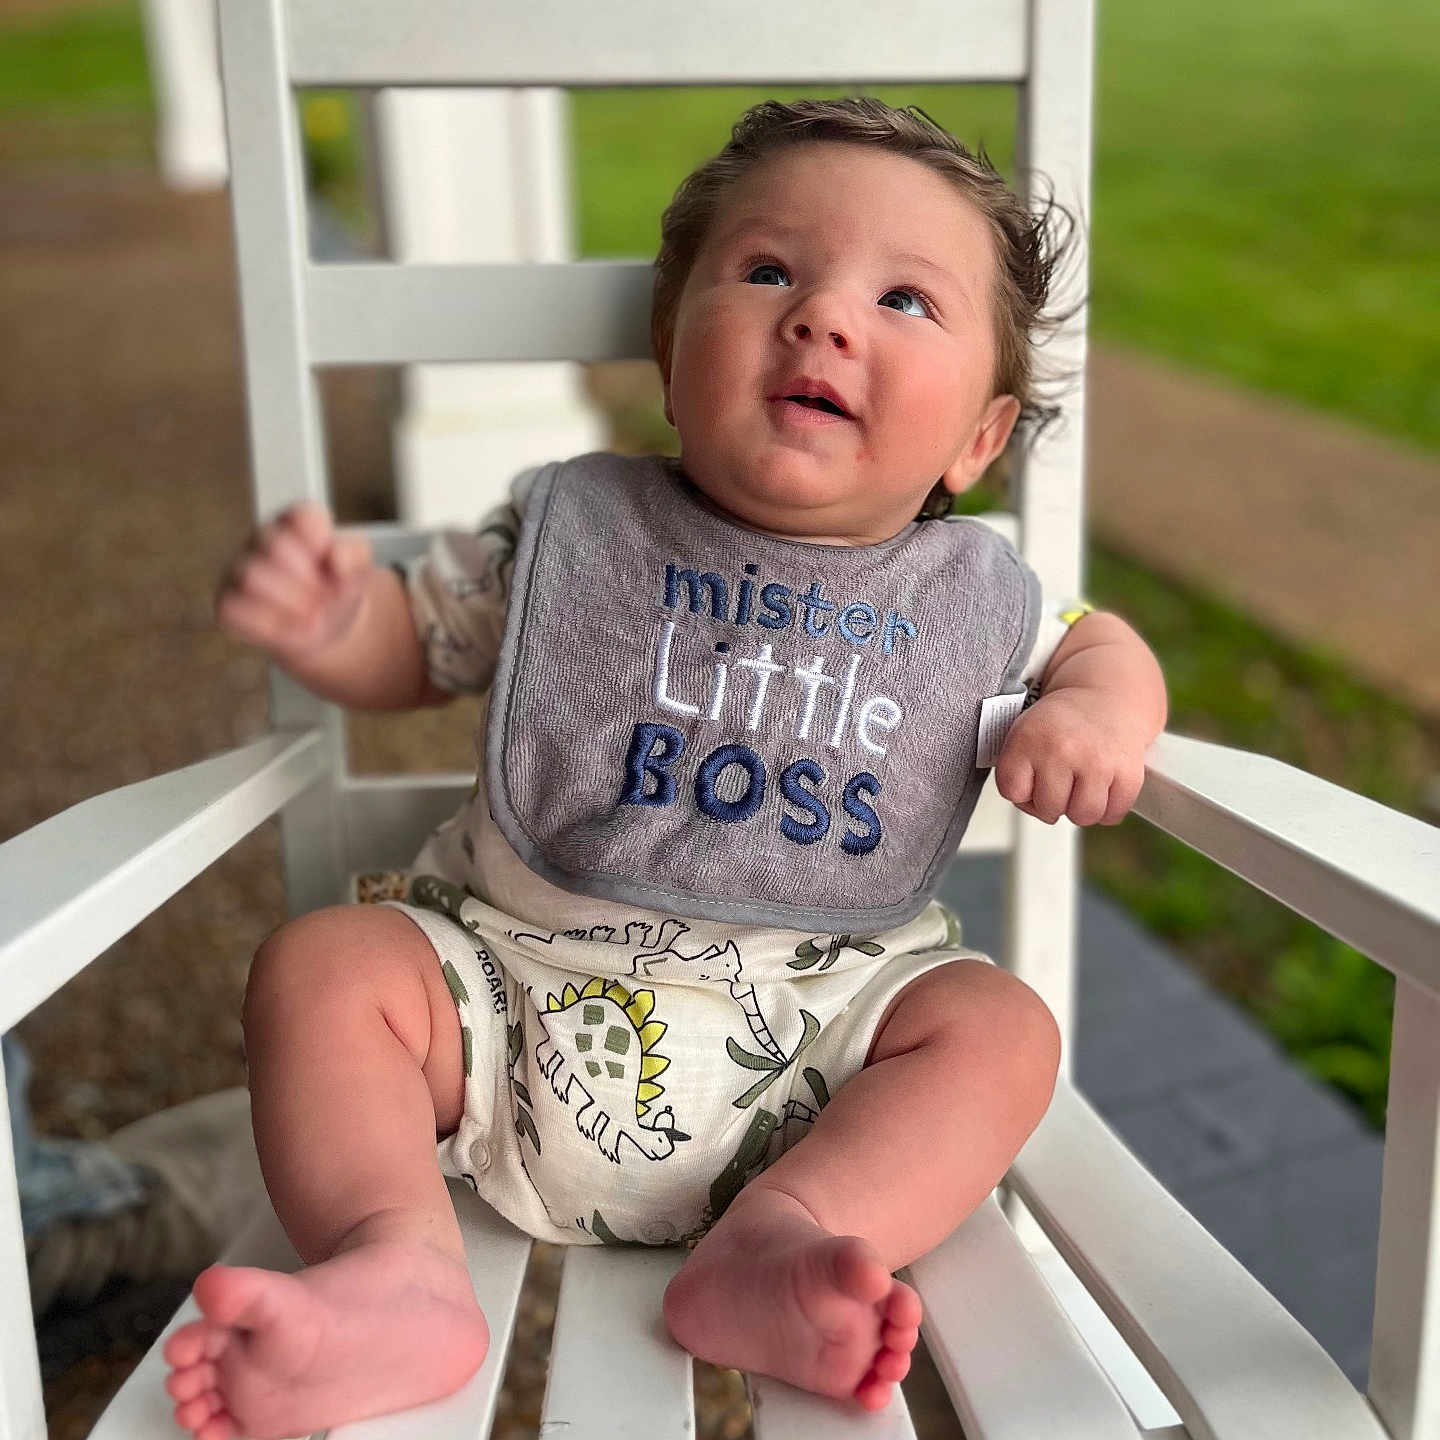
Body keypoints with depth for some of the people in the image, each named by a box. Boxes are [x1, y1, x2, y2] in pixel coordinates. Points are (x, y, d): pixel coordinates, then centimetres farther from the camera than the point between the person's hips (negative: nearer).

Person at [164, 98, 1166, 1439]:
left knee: (998, 1024, -20)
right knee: (324, 964, -18)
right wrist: (329, 614, -13)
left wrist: (1100, 708, -4)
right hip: (517, 980, 0)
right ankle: (397, 1266, -28)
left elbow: (1101, 642, 21)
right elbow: (412, 643, 11)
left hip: (813, 1024, 1)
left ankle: (778, 1237, -33)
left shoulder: (972, 591, 4)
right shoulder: (572, 527, 1)